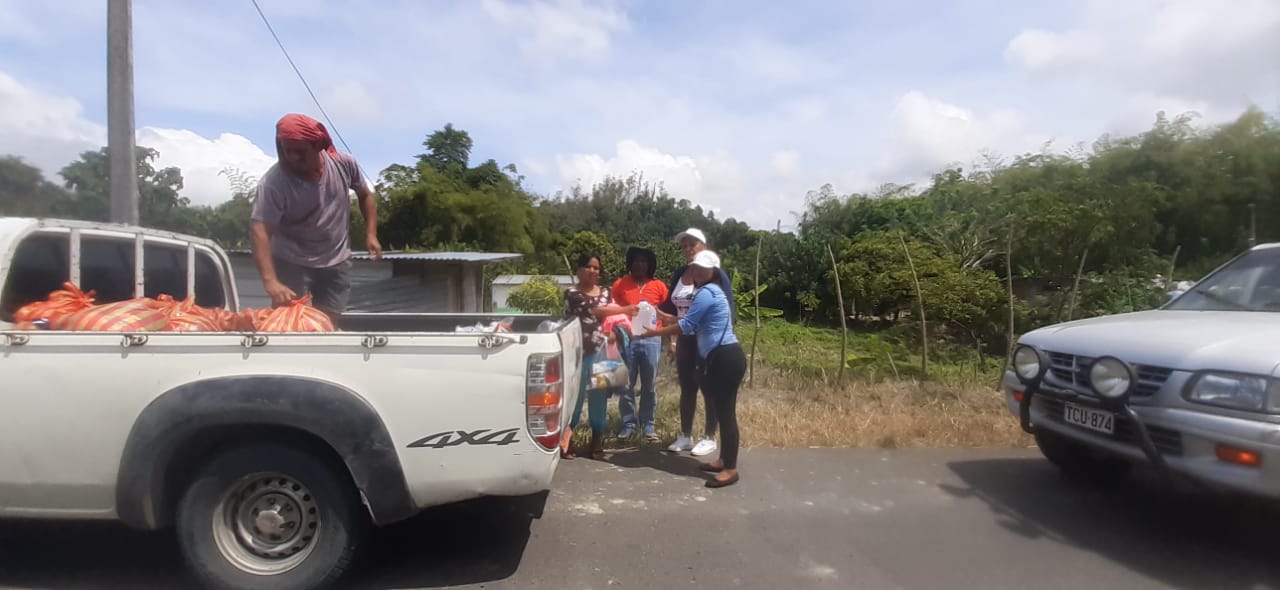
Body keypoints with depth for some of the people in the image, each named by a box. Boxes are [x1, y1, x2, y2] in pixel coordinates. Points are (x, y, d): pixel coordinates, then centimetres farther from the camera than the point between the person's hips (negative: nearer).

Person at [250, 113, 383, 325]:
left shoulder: (344, 164, -13)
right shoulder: (274, 182, -25)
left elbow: (365, 196, 6)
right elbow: (259, 230, -32)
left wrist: (371, 234, -3)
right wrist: (270, 281, -43)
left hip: (337, 261, 3)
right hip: (291, 262, -3)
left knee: (329, 323, 8)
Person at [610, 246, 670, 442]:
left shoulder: (659, 286, 7)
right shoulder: (620, 284, 6)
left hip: (652, 340, 0)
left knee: (650, 385, 6)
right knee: (626, 384, 3)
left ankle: (648, 424, 17)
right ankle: (628, 423, 14)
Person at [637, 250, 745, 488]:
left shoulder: (706, 293, -12)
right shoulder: (712, 291, 20)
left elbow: (686, 325, -16)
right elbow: (696, 325, 19)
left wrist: (651, 333, -10)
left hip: (726, 359, -11)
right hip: (722, 358, 11)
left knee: (726, 411, -7)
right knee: (723, 410, 15)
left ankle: (731, 469, -1)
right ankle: (724, 460, 24)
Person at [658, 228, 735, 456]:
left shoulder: (715, 274, -11)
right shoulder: (680, 274, 7)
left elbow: (728, 309, -14)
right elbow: (670, 308, 12)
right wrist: (672, 341, 8)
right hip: (685, 341, 6)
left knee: (709, 390, 6)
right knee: (687, 389, 13)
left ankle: (709, 438, 18)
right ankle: (685, 436, 25)